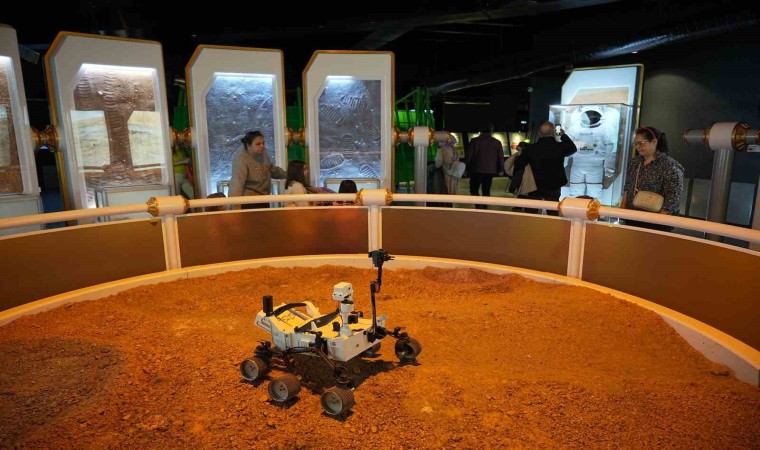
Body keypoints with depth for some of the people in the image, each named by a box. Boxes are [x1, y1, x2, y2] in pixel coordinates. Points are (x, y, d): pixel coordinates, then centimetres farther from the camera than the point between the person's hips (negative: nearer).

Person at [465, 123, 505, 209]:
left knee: (474, 189, 5)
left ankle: (479, 205, -16)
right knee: (486, 190, 12)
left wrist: (467, 168, 6)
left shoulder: (474, 141, -4)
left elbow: (469, 156, -3)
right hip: (490, 170, 2)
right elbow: (501, 157, 4)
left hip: (477, 169, -2)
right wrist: (500, 169, 14)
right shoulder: (497, 142, 1)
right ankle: (484, 207, 14)